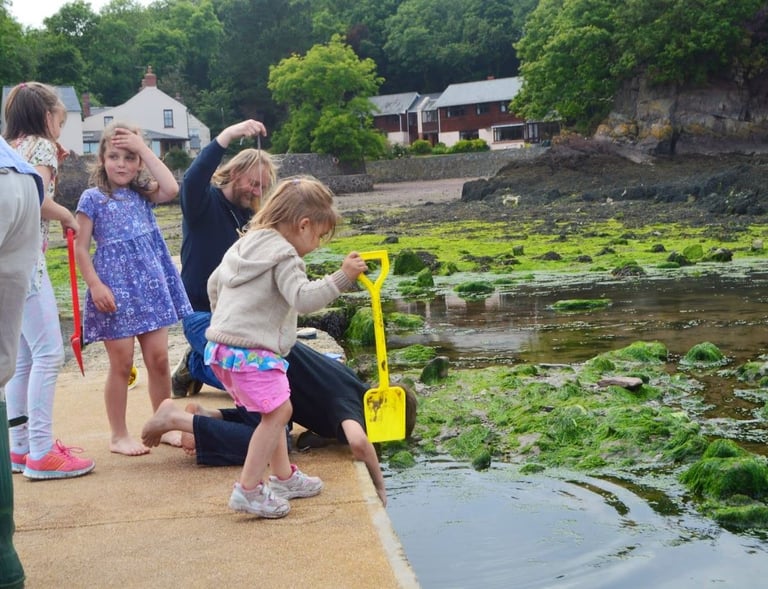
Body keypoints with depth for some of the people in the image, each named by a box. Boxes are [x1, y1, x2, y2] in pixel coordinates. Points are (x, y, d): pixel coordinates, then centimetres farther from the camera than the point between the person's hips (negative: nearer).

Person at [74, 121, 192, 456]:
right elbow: (80, 248, -4)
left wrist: (144, 149, -7)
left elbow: (171, 189, -11)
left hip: (150, 285, 4)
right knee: (122, 363, 0)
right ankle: (118, 435, 12)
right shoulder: (93, 198, -2)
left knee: (158, 358, 6)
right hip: (115, 290, -4)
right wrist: (95, 285, -14)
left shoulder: (143, 194, 9)